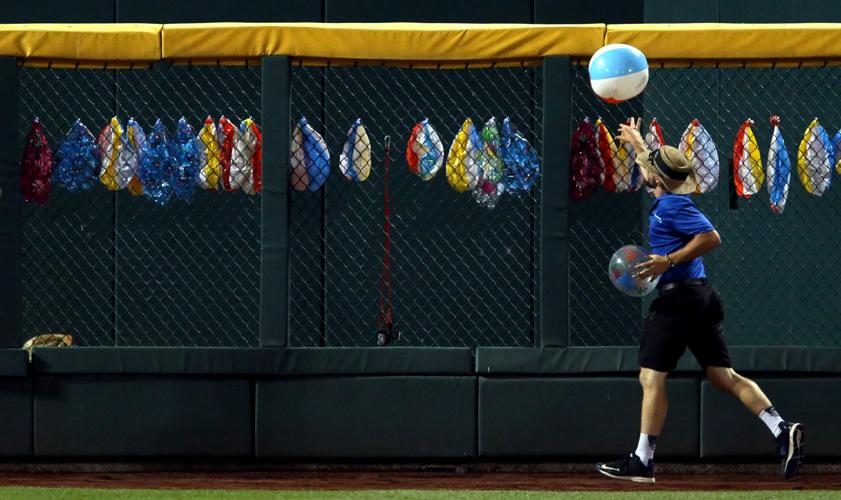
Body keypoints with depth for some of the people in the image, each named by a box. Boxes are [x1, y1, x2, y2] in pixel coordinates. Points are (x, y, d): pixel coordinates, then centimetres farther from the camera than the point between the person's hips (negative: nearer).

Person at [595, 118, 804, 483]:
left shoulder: (673, 206, -12)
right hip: (700, 297, 9)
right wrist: (636, 141, 51)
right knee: (722, 375, 4)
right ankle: (781, 429, -10)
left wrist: (669, 261, -21)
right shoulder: (671, 197, 15)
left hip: (677, 298, -9)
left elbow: (711, 237, -21)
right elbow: (652, 169, 38)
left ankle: (642, 460, -5)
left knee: (651, 377, -5)